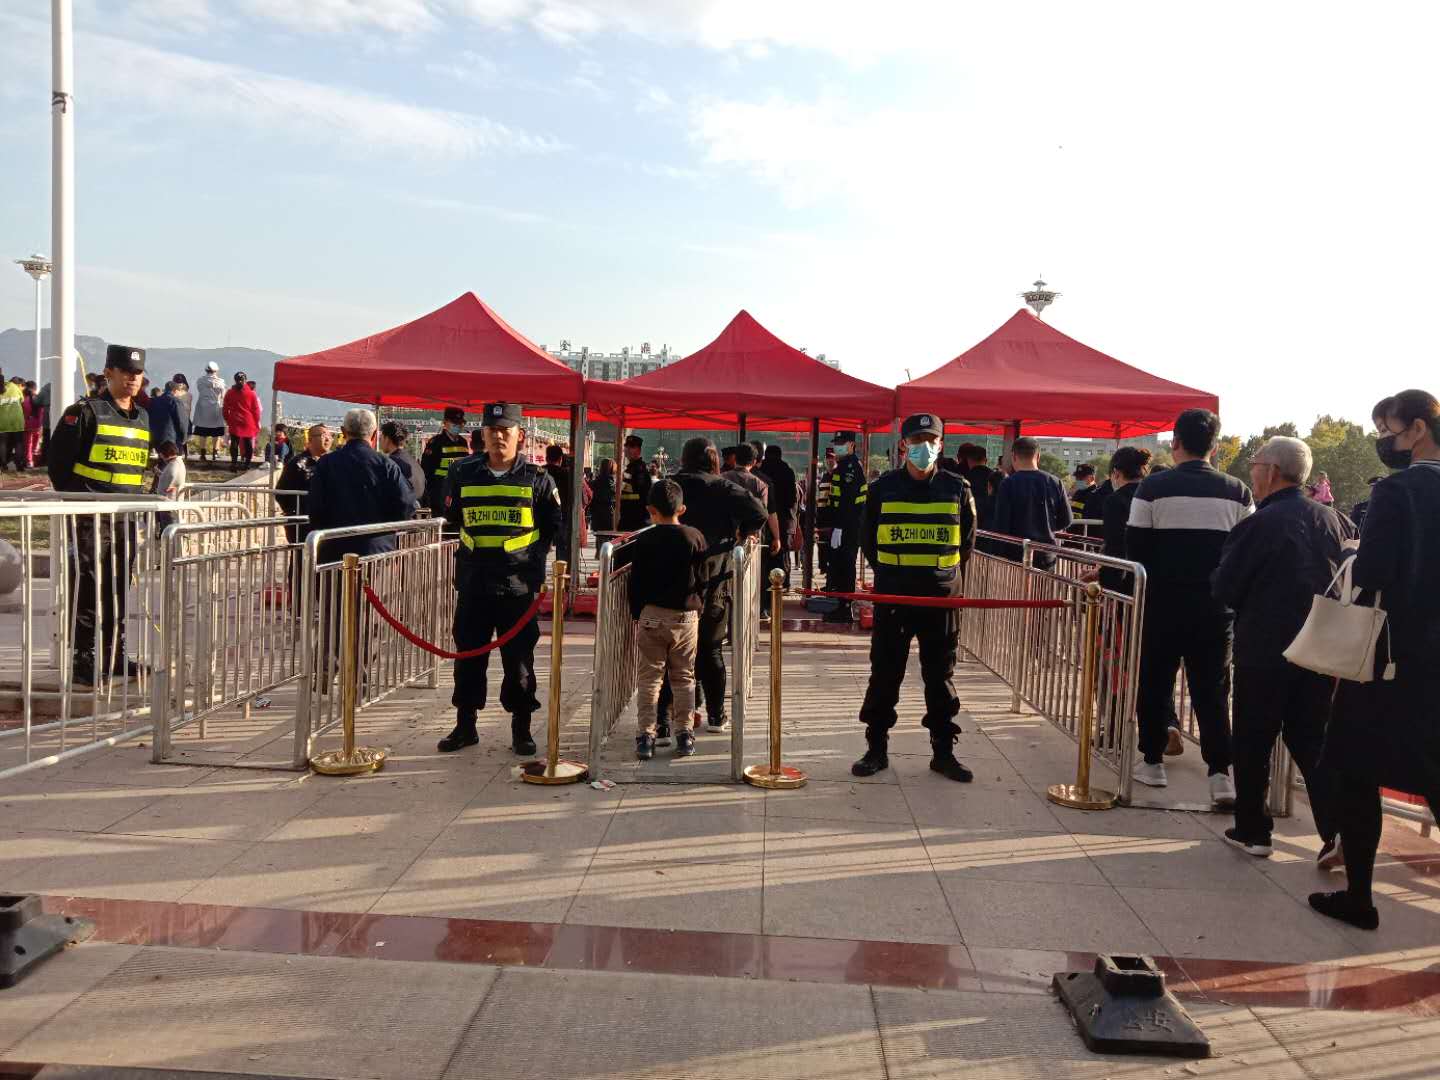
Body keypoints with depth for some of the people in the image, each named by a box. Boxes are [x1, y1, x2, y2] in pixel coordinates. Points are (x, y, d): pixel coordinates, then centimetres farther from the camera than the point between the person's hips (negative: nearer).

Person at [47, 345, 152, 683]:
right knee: (88, 585, -5)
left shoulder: (144, 419, 14)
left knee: (119, 586, 12)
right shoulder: (85, 412, -6)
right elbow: (58, 461, -8)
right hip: (91, 516, -6)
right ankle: (83, 657, 3)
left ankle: (114, 655, 21)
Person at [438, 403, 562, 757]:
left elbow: (553, 528, 8)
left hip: (518, 583, -2)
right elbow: (453, 516, 21)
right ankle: (465, 725, 23)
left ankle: (521, 730, 16)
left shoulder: (537, 479, -1)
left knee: (519, 658, 4)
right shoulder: (463, 472, 6)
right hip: (473, 581, 3)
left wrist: (533, 557, 2)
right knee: (468, 655, 9)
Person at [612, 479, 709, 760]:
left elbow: (636, 582, -1)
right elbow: (703, 579, 3)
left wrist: (636, 614, 10)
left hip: (651, 615, -1)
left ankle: (646, 735, 2)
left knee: (648, 678, 5)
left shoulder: (644, 540, -4)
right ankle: (685, 735, 11)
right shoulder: (696, 537, -1)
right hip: (686, 617, 1)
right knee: (684, 678, 12)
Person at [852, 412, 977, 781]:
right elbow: (868, 539, 11)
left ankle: (943, 751, 19)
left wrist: (942, 572, 8)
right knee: (884, 675, 5)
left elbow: (966, 542, 12)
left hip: (942, 597, 1)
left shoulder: (957, 489, 2)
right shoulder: (883, 487, 0)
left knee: (941, 677, 8)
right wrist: (890, 573, 9)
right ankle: (876, 748, 16)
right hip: (891, 597, 0)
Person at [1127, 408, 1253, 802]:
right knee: (1212, 689, 7)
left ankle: (1152, 761, 22)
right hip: (1216, 607, 2)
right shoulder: (1237, 492, 0)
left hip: (1163, 603, -2)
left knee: (1156, 682, 13)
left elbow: (1135, 547, -7)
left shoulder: (1154, 486, -8)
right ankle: (1220, 774, 2)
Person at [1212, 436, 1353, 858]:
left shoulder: (1257, 525, -15)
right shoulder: (1336, 520, 1)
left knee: (1252, 744, 9)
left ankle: (1252, 831, 17)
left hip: (1264, 652, -5)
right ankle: (1338, 834, 9)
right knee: (1313, 744, 14)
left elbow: (1224, 590, -10)